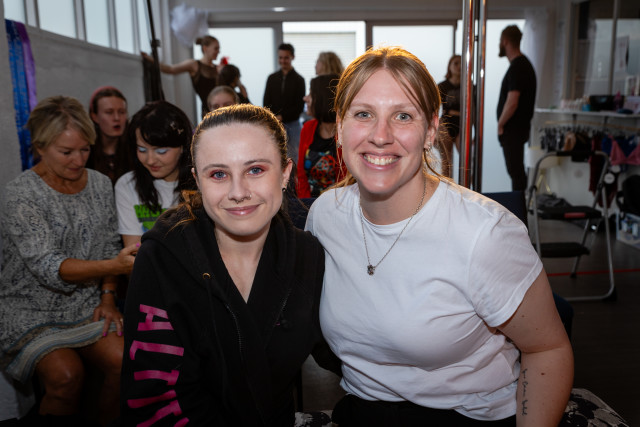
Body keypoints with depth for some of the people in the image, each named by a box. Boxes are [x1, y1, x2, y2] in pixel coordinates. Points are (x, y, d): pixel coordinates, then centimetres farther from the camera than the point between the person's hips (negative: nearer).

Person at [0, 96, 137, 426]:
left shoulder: (99, 183, 3)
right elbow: (48, 266, -23)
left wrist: (107, 297, -2)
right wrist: (114, 266, -37)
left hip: (86, 306, 4)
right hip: (32, 312, -4)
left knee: (124, 363, -18)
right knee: (66, 375, -27)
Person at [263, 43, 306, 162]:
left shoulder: (299, 80, 0)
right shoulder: (272, 78, 8)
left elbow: (299, 106, -3)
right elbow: (266, 102, 7)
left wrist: (282, 117, -11)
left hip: (292, 124, -2)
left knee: (293, 156, -1)